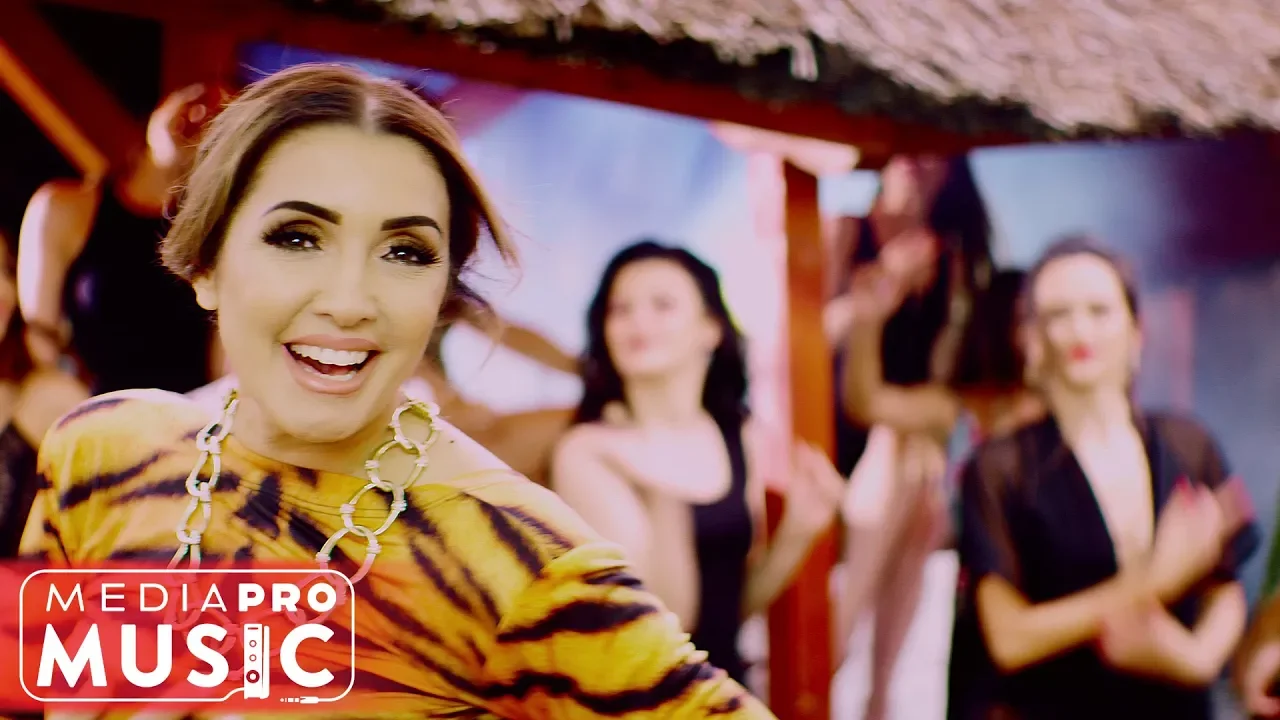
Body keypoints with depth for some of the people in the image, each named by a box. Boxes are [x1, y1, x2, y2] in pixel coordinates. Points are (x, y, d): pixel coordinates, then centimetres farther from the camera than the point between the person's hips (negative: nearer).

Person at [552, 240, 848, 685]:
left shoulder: (744, 438, -3)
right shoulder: (588, 452, -16)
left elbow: (736, 603, 5)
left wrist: (798, 532, -9)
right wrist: (664, 500, -31)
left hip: (725, 684, 4)